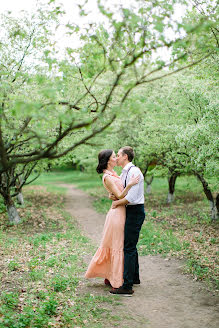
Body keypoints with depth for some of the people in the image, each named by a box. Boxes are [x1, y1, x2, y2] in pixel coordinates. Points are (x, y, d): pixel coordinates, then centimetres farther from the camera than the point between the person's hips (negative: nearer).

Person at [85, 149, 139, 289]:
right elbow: (119, 196, -18)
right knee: (118, 246, -2)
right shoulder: (107, 177, -16)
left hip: (120, 212, 9)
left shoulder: (114, 174, 12)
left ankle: (109, 277, 26)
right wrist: (129, 184, -30)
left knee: (112, 245, 15)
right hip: (118, 213, -9)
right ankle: (117, 282, 7)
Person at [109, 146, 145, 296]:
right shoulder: (124, 173, 14)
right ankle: (134, 277, 36)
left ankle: (127, 286, -4)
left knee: (129, 247, -8)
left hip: (135, 212, -10)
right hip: (130, 212, 10)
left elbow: (131, 197, -25)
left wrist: (117, 203, -11)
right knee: (131, 245, 20)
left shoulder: (134, 172, -18)